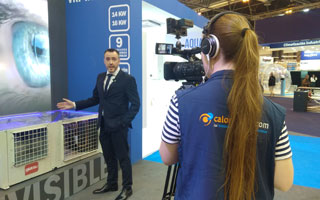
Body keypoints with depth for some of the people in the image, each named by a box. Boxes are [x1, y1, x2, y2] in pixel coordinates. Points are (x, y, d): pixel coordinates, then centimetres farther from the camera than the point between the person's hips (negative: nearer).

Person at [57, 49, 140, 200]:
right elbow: (95, 99, 14)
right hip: (104, 125, 6)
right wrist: (75, 105, 7)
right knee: (109, 157, 18)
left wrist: (124, 121, -19)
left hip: (118, 126, -6)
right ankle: (111, 184, 36)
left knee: (123, 157, 5)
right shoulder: (100, 77, 9)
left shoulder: (128, 79, -10)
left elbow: (135, 104, -11)